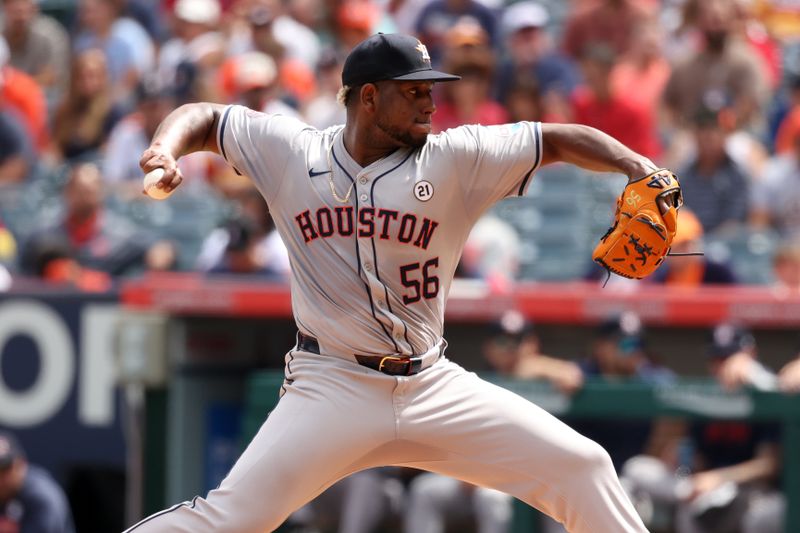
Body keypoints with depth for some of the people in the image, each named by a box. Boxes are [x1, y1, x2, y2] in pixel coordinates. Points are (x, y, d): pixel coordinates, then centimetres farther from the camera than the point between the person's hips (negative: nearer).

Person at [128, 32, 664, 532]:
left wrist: (640, 169, -16)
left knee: (583, 467, -5)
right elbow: (204, 118, 12)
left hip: (434, 386, 3)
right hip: (332, 389, -2)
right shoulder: (289, 150, 2)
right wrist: (166, 150, -10)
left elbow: (558, 140, 0)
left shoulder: (454, 159, 0)